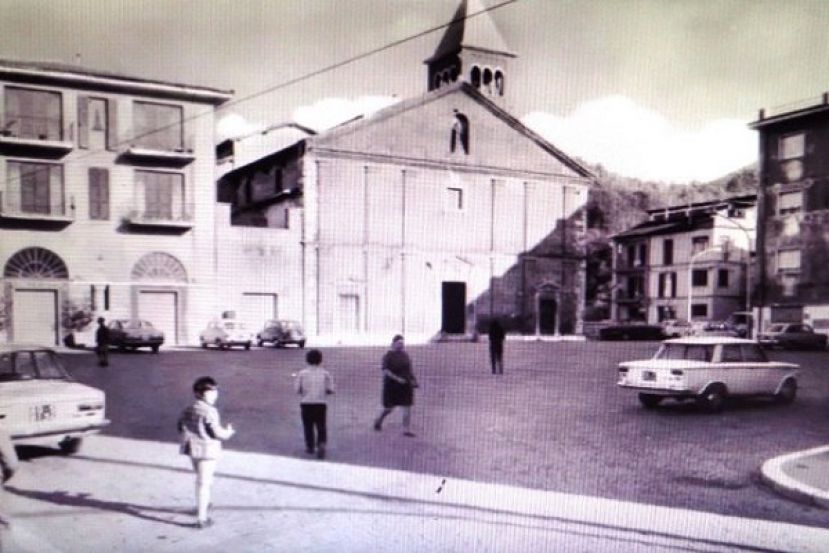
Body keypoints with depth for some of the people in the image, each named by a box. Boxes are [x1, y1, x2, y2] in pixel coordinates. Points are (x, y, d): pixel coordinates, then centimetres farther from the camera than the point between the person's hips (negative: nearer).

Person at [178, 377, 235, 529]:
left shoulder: (188, 410, 3)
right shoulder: (209, 412, -21)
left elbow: (181, 427, 12)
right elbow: (217, 433, -21)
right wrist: (229, 431, -2)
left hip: (192, 448, 8)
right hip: (207, 450, -8)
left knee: (201, 478, 28)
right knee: (204, 483, -2)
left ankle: (201, 505, 46)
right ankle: (201, 518, 1)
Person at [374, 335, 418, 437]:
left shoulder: (405, 355, 7)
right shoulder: (388, 356, -10)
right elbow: (385, 371, -17)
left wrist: (413, 380, 5)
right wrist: (397, 378, -25)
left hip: (405, 385, 4)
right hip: (392, 385, -4)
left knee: (407, 407, -3)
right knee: (389, 408, 8)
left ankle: (407, 429, 1)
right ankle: (378, 421, 36)